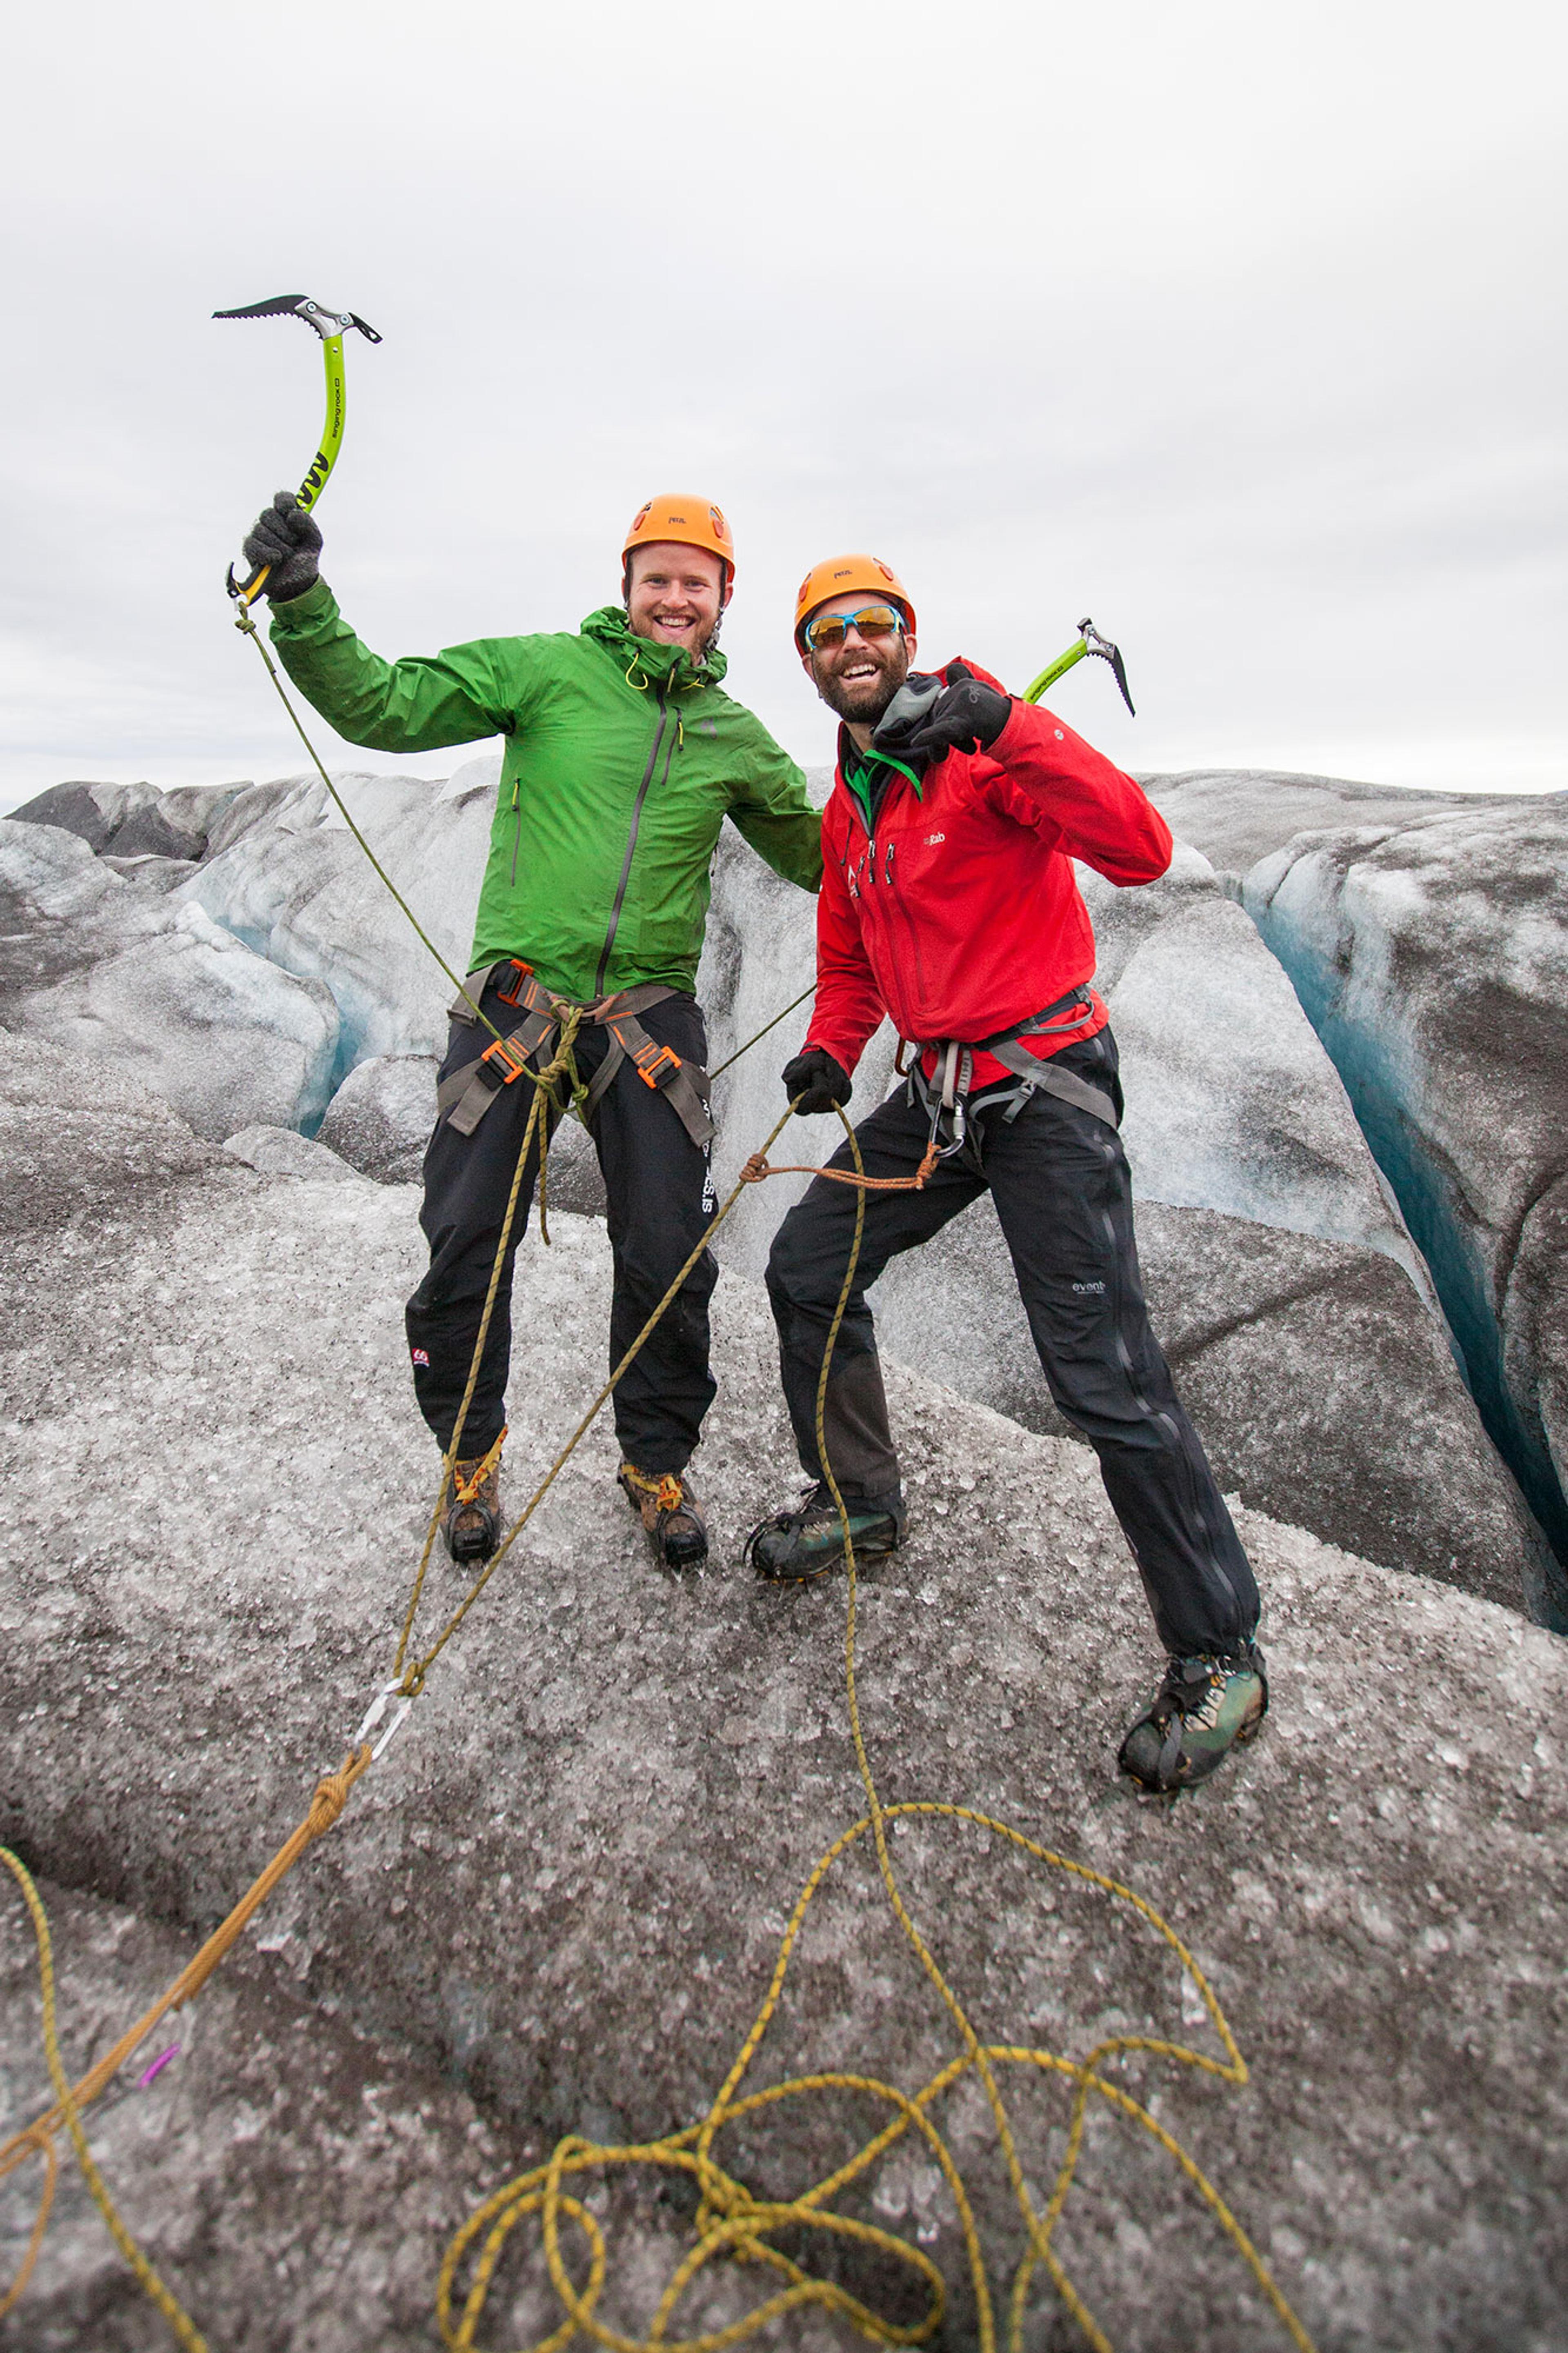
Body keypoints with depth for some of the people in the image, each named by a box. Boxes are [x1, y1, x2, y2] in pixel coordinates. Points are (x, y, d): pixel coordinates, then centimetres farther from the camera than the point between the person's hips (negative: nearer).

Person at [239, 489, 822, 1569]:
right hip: (516, 1003, -1)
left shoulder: (737, 737, 14)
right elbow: (383, 707, -1)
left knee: (668, 1262, 1)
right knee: (466, 1247, 2)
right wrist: (303, 602, -14)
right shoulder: (546, 671, 5)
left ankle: (656, 1464, 26)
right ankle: (472, 1452, 28)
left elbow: (823, 856, 23)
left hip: (650, 1021, 2)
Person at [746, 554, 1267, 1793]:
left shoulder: (990, 752, -8)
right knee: (808, 1269, 10)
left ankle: (1221, 1655, 6)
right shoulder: (845, 811, 15)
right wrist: (830, 1049, 3)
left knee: (1107, 1378, -12)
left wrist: (1005, 726, -30)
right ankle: (862, 1499, 31)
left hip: (1047, 1082, -8)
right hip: (937, 1089, 8)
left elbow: (1141, 851, -23)